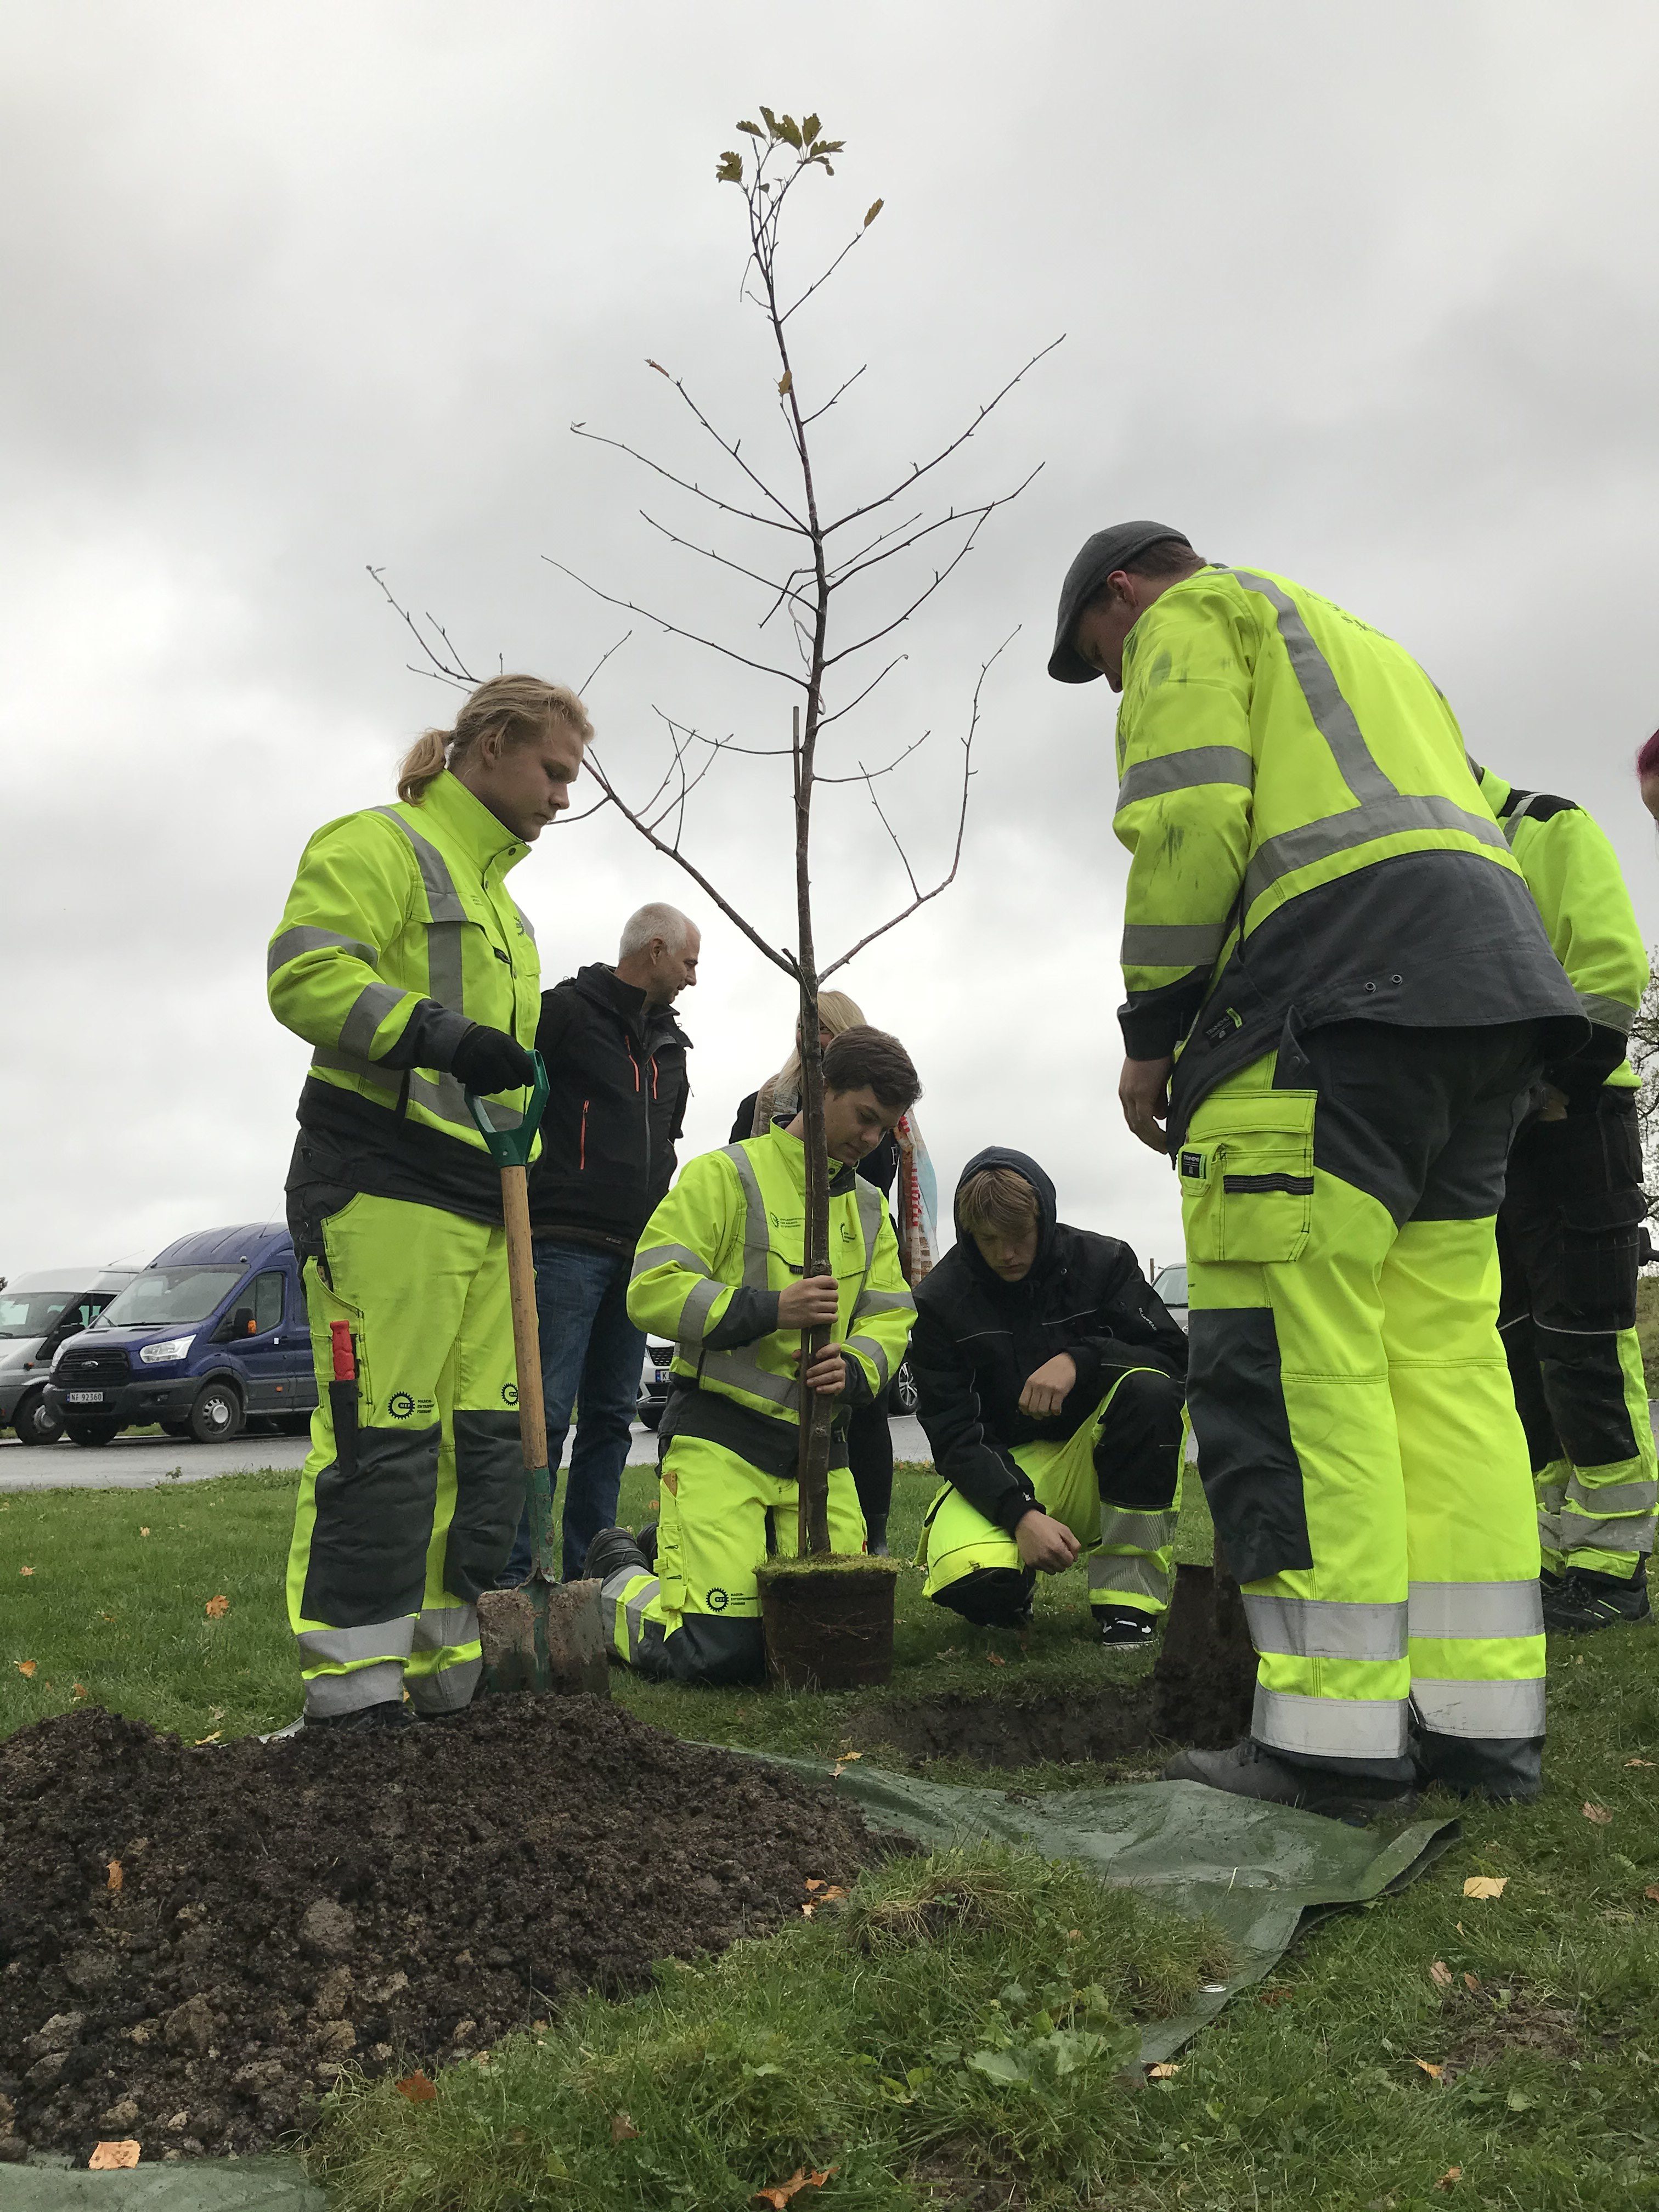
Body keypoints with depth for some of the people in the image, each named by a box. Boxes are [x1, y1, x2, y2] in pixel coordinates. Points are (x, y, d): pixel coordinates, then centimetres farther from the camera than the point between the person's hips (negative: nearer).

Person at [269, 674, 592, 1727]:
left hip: (481, 1197, 9)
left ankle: (448, 1664, 15)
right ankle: (354, 1684, -4)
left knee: (486, 1434, 7)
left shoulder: (501, 900, 28)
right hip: (383, 1185, -9)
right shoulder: (377, 846, -1)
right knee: (383, 1434, -11)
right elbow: (307, 972, -16)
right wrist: (438, 1034, -24)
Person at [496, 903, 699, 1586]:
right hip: (566, 1247, -8)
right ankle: (509, 1573, -7)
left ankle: (589, 1568, 15)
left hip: (635, 1255, 8)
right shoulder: (564, 1011, -4)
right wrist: (522, 1199, -10)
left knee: (612, 1416, 9)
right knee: (545, 1413, -11)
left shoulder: (669, 1043, 21)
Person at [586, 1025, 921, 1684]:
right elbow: (653, 1290, -13)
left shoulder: (869, 1208, 17)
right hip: (720, 1432, -6)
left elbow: (890, 1320, 11)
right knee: (716, 1649, -14)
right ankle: (620, 1582, 18)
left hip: (818, 1442, 7)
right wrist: (770, 1310, -23)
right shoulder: (726, 1174, -5)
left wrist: (854, 1368, -12)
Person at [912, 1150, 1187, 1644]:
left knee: (1150, 1390, -31)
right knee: (971, 1580, -34)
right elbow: (954, 1437, -13)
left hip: (1095, 1463, 1)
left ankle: (1126, 1601, -21)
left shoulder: (1101, 1262, -6)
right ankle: (1009, 1599, 9)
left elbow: (1174, 1355, -12)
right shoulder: (941, 1299, -8)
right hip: (1004, 1470, -1)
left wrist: (1080, 1359, -29)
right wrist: (1021, 1514, -30)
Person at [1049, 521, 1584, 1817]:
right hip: (1495, 979, 9)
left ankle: (1338, 1735, -11)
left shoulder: (1189, 619, 10)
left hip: (1341, 983, -9)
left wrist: (1151, 1031, -4)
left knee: (1287, 1356, -10)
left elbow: (1190, 822, -8)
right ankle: (1484, 1719, 4)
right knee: (1442, 1347, 5)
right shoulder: (1350, 641, 36)